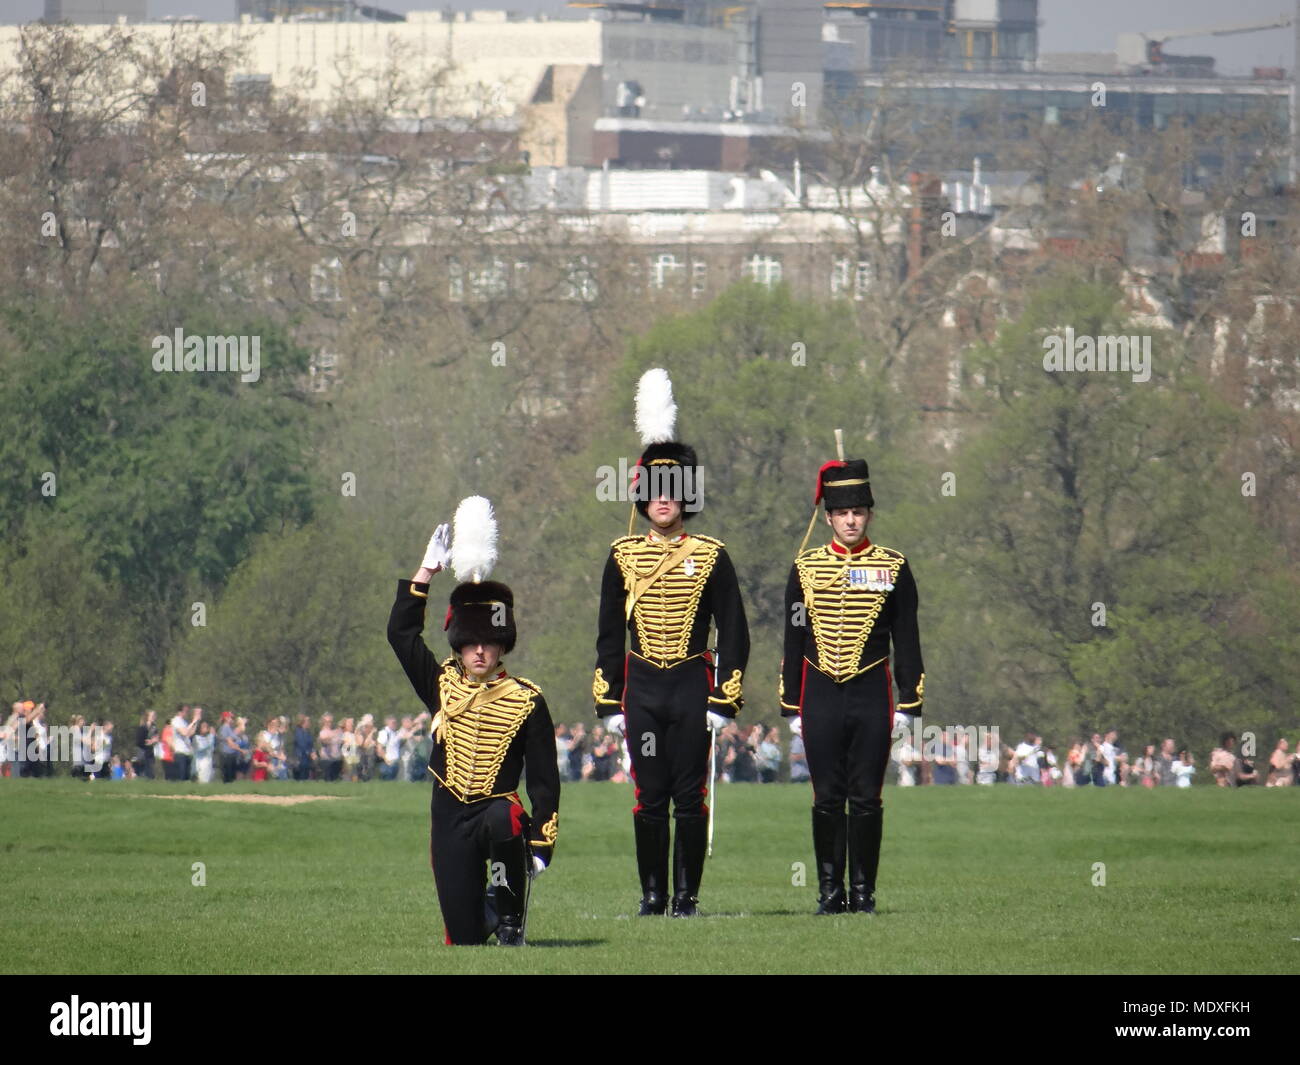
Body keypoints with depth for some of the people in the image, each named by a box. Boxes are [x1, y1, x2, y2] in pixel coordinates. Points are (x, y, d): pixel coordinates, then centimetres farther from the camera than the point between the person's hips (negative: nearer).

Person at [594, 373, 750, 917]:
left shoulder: (711, 556, 1)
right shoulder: (624, 556, 6)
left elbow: (734, 632, 2)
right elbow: (609, 633, 10)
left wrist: (724, 699, -4)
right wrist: (609, 701, 5)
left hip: (692, 686, -1)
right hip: (641, 688, 1)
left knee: (690, 796, 0)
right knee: (649, 796, 1)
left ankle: (687, 893, 7)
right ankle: (653, 894, 9)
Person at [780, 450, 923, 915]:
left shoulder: (893, 567, 4)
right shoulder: (806, 568, 5)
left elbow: (907, 641, 6)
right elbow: (794, 640, 9)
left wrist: (910, 702, 0)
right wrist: (790, 704, 6)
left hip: (872, 695, -1)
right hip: (821, 697, 1)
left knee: (867, 798, 1)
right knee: (827, 798, 2)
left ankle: (864, 890, 7)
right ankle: (830, 889, 8)